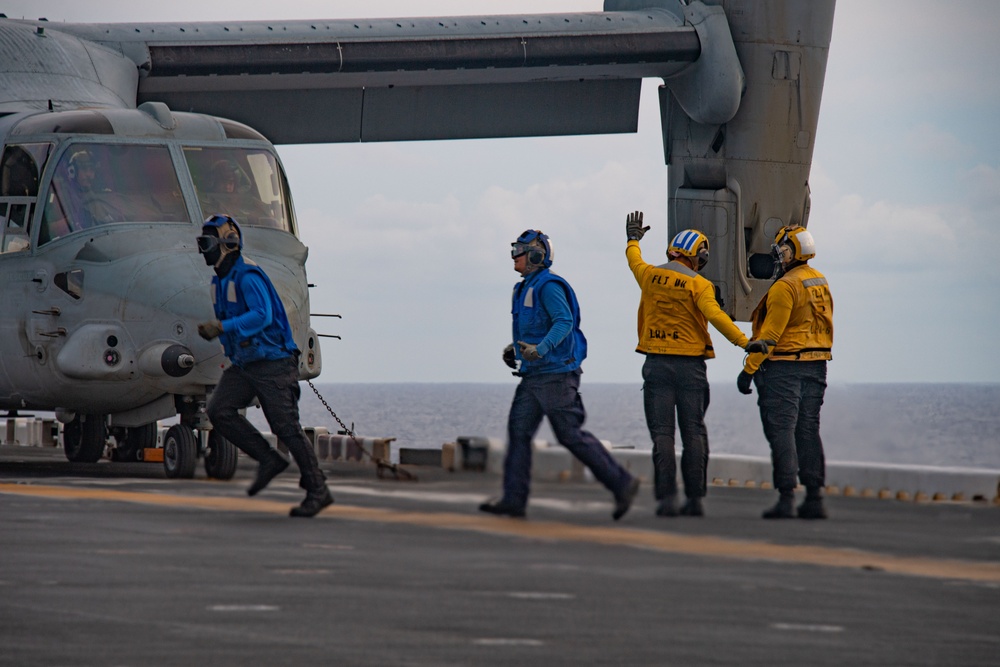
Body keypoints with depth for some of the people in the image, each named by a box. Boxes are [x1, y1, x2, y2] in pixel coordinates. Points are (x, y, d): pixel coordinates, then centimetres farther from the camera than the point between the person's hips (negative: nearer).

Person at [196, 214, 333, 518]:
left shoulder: (247, 276, -17)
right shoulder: (220, 279, 13)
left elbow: (262, 315, -29)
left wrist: (223, 327, -33)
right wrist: (211, 330, 5)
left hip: (272, 362, -9)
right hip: (243, 365, 9)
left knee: (286, 427, -8)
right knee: (219, 410, -9)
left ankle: (318, 490, 1)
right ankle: (269, 460, -1)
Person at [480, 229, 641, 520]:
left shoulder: (548, 286, -14)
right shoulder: (526, 288, 17)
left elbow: (564, 322, -26)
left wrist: (540, 349, -39)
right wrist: (514, 349, 14)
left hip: (556, 374, -10)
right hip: (533, 376, 10)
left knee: (571, 435, -7)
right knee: (518, 430, 1)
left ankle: (621, 484, 1)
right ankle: (513, 500, -2)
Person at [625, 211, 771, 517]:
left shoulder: (650, 276, 4)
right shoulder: (699, 285, -7)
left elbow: (634, 261, 27)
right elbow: (715, 316, -21)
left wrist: (633, 239, 47)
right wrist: (744, 342, -23)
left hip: (657, 364, 2)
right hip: (690, 365, -2)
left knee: (662, 434, 0)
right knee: (693, 434, 6)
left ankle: (666, 498, -8)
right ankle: (695, 499, 5)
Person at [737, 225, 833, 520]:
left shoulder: (785, 288, -15)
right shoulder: (820, 282, 12)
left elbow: (770, 334, -18)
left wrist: (749, 370, -16)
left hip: (783, 367, -8)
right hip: (816, 366, 8)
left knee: (781, 432, -5)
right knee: (808, 431, 10)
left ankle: (786, 498, -10)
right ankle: (814, 498, 8)